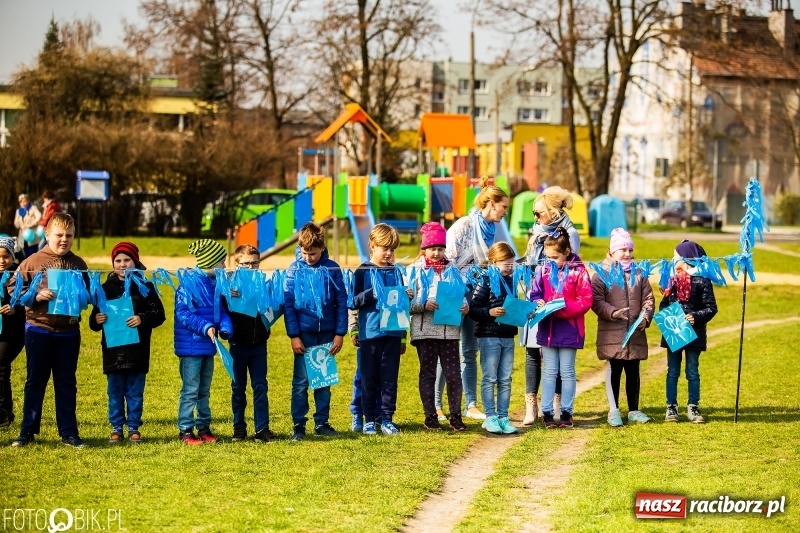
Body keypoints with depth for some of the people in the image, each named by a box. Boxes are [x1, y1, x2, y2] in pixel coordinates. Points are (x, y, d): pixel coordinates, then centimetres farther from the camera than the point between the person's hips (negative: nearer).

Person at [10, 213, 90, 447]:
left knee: (66, 383, 8)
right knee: (35, 381, 7)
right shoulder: (33, 262, -4)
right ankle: (27, 432, 14)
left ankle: (68, 433, 14)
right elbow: (14, 290, -5)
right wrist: (36, 296, -19)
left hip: (69, 332, 2)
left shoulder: (78, 264, 6)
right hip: (39, 330, -2)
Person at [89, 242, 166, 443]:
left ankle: (134, 428, 15)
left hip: (137, 351, -1)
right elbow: (93, 322, 9)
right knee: (115, 392, 6)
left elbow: (159, 314, -2)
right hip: (113, 350, 1)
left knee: (135, 392, 5)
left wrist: (143, 319, -19)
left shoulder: (145, 287, 4)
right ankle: (116, 428, 15)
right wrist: (96, 319, -15)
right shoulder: (106, 288, 8)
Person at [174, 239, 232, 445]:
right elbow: (183, 313, -19)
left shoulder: (214, 282, 8)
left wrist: (225, 328, -8)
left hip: (208, 345, 8)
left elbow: (221, 309, 12)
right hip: (191, 345, -8)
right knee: (190, 390, -2)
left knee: (204, 390, 16)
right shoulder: (189, 282, -15)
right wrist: (204, 327, -27)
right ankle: (185, 430, 5)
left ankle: (204, 427, 25)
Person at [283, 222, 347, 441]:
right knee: (301, 381, 0)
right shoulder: (294, 269, -3)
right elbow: (288, 304, -3)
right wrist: (294, 335, -9)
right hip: (304, 333, -1)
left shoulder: (332, 269, -1)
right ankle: (298, 425, 5)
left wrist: (340, 333, -3)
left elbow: (342, 302, 2)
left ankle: (322, 423, 16)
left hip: (327, 333, 1)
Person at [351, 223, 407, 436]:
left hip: (393, 333, 3)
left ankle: (387, 418, 10)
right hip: (370, 333, -3)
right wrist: (371, 294, -19)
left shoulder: (396, 272, 11)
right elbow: (354, 302, -5)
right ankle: (369, 419, 11)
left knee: (390, 377, 4)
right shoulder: (363, 272, 0)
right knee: (369, 378, 4)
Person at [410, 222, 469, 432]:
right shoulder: (416, 270, 1)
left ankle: (456, 416, 9)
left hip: (450, 329, 2)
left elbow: (461, 294, 15)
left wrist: (465, 306, -6)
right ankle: (430, 416, 13)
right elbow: (407, 301, -4)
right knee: (428, 374, 6)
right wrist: (423, 304, -21)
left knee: (453, 374, 0)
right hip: (425, 330, -2)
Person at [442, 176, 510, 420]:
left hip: (475, 296, 7)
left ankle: (471, 405, 13)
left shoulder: (489, 230, 9)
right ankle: (436, 405, 6)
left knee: (470, 351, 10)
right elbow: (447, 259, -17)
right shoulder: (464, 225, -14)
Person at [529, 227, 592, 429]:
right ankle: (547, 412, 11)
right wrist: (538, 304, -13)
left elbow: (586, 301, -11)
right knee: (549, 372, 8)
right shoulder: (544, 271, 2)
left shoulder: (578, 271, -9)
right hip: (547, 328, 3)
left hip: (569, 330, -3)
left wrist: (563, 307, -21)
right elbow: (535, 294, 10)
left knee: (567, 372, 7)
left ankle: (566, 412, 15)